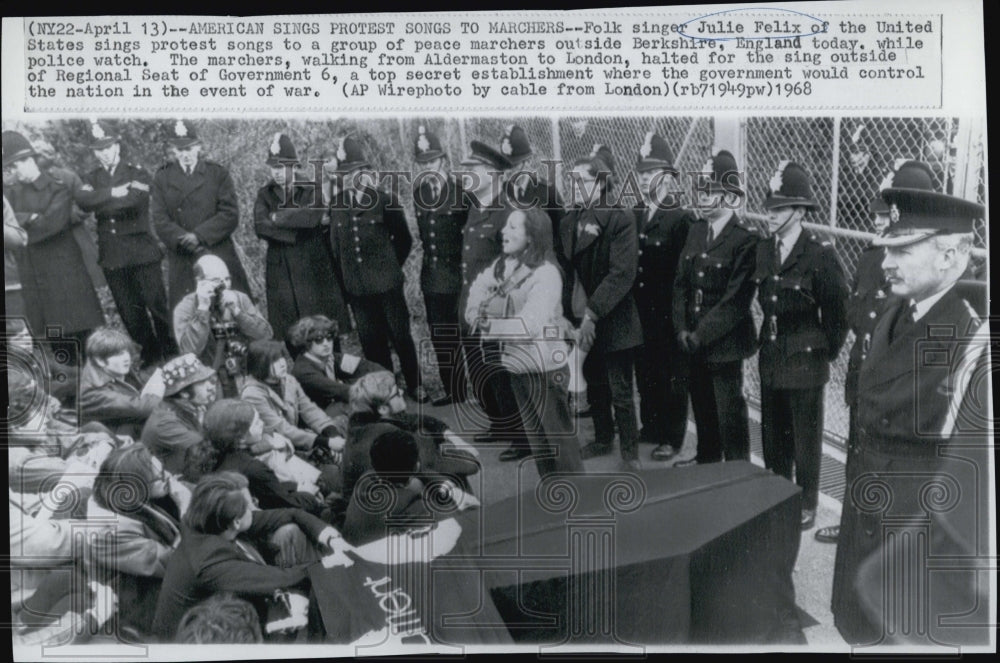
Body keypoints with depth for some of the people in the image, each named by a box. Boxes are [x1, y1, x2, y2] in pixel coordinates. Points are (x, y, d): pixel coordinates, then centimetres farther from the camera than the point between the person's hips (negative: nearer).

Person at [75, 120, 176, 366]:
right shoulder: (91, 179, 14)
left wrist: (100, 204, -8)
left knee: (157, 305, -5)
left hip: (142, 253, -3)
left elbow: (133, 201, -17)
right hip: (112, 258, 4)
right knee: (129, 313, 6)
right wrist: (112, 193, -19)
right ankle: (150, 355, 19)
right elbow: (82, 200, -8)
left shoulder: (137, 173, 3)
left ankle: (171, 354, 7)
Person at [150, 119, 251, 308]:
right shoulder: (162, 178, 10)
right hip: (182, 262, 1)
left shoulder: (218, 173, 6)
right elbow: (160, 221, 1)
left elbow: (230, 214, -3)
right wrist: (184, 240, -15)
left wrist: (199, 235, -14)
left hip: (219, 256, 0)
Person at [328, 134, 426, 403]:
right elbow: (335, 247, 9)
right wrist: (343, 280, 6)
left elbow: (404, 239, 6)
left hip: (386, 283, -3)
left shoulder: (386, 201, -4)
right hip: (356, 287, 3)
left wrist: (390, 267, 8)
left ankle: (414, 385, 18)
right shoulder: (337, 206, 4)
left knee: (400, 335, 4)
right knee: (371, 341, 8)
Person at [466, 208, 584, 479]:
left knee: (561, 440, 2)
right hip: (517, 366, 8)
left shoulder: (546, 274, -19)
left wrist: (489, 325, -14)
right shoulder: (504, 265, 2)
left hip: (546, 368, -8)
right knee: (535, 440, 19)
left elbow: (529, 326, -25)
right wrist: (477, 311, -7)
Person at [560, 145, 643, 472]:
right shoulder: (570, 221, 7)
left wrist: (592, 313, -24)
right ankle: (603, 438, 36)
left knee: (621, 391, 2)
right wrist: (570, 312, 0)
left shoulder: (621, 221, -13)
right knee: (594, 386, 18)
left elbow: (622, 273, -20)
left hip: (613, 322, -6)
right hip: (581, 321, 6)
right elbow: (567, 270, 10)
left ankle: (630, 451, 16)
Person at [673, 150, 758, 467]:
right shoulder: (696, 231, 8)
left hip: (725, 342, -6)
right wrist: (682, 328, -2)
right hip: (692, 342, 6)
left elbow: (736, 299, -18)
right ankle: (707, 458, 38)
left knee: (729, 412, 5)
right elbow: (681, 282, 9)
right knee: (702, 404, 20)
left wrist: (702, 334, -17)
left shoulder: (746, 239, -14)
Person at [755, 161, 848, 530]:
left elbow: (836, 310, -9)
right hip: (771, 358, 6)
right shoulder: (763, 250, 5)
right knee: (772, 435, 16)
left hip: (805, 360, -6)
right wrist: (764, 344, 10)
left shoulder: (820, 255, -15)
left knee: (806, 437, 7)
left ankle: (806, 506, 22)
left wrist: (828, 351, -3)